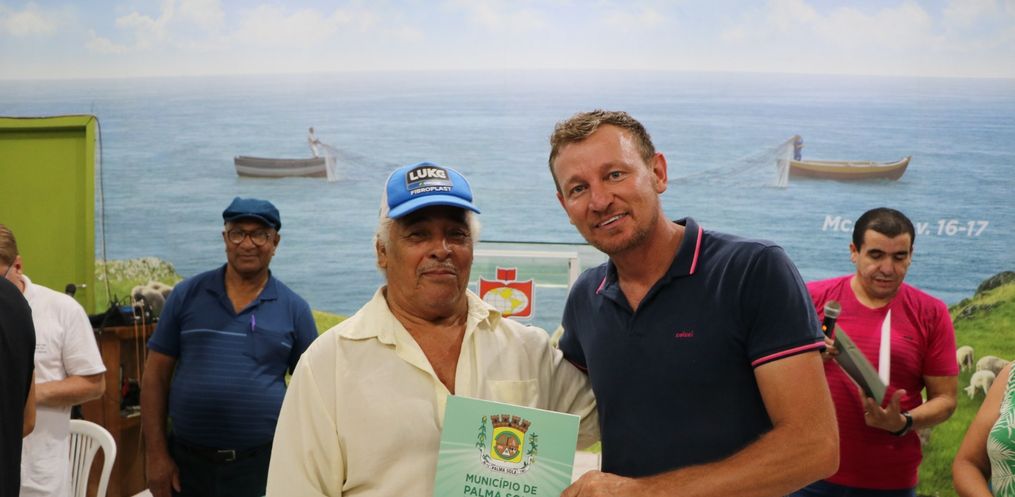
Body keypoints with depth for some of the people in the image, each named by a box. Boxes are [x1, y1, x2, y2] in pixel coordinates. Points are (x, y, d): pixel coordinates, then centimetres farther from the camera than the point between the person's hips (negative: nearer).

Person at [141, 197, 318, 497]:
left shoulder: (294, 309, 1)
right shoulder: (187, 295, 2)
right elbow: (155, 376, 3)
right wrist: (157, 456, -2)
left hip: (262, 464, 0)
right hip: (186, 462, 0)